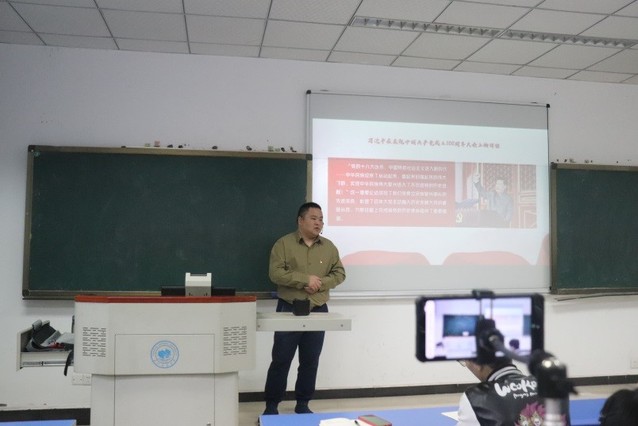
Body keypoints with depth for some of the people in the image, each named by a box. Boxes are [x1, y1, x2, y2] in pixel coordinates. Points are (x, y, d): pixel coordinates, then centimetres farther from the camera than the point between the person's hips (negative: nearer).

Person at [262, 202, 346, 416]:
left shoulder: (329, 247, 8)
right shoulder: (284, 243, -4)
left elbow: (339, 273, 6)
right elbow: (275, 273, -13)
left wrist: (320, 283, -12)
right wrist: (305, 279, -19)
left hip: (318, 311, 4)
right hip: (289, 309, -3)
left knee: (310, 361, 10)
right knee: (281, 360, 2)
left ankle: (302, 404, 23)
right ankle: (271, 406, 13)